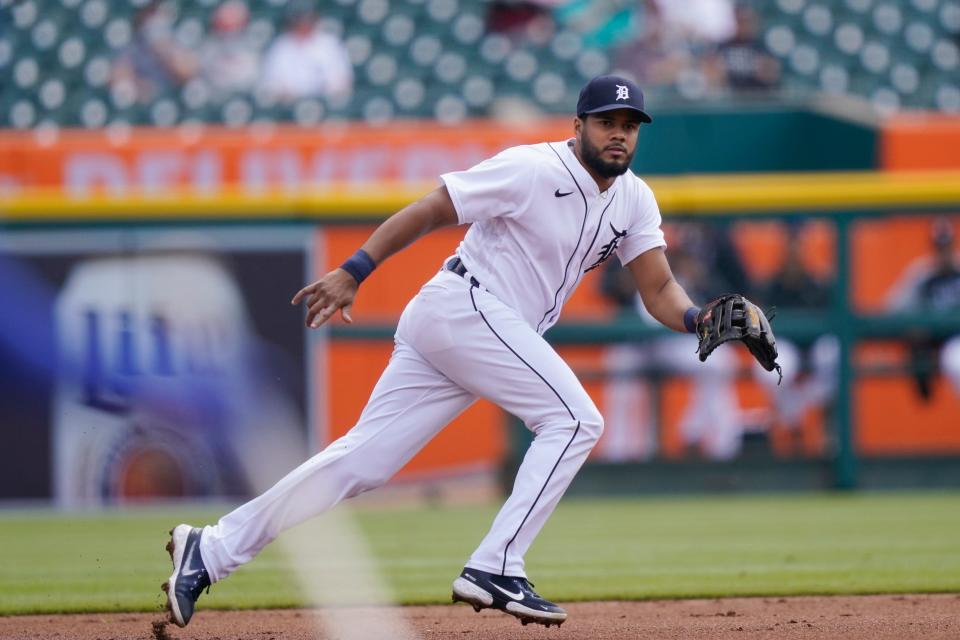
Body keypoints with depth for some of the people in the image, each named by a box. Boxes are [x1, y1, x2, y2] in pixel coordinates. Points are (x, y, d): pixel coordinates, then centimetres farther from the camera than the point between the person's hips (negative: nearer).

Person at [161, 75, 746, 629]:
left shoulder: (633, 200, 10)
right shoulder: (532, 169, -13)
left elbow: (659, 289, 4)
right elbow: (428, 211, -13)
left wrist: (696, 319, -18)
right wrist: (352, 273, -18)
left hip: (500, 332, 8)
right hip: (463, 306, -8)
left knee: (364, 461, 2)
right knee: (575, 419, -16)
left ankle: (212, 550, 2)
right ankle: (494, 570, -16)